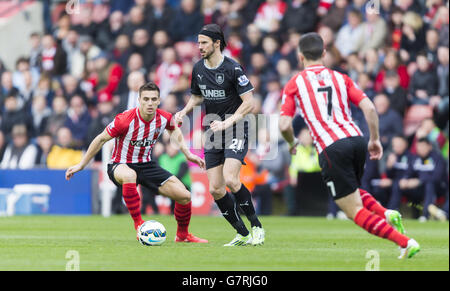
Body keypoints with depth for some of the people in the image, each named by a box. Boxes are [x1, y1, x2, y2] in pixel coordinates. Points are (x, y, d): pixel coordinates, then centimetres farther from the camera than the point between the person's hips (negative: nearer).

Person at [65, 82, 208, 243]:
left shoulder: (164, 118, -9)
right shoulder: (125, 120, -24)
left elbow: (173, 130, 18)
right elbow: (101, 139, -11)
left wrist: (187, 153, 11)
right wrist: (81, 165, -5)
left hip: (146, 165, 5)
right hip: (120, 166, -5)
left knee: (184, 196, -6)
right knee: (129, 175, -44)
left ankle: (182, 235, 21)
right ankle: (138, 224, -33)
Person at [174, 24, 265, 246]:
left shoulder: (233, 68, -14)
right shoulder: (198, 69, 6)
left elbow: (249, 102, -14)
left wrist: (227, 123, -22)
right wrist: (184, 111, 3)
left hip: (235, 130, -7)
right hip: (213, 133, 7)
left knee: (230, 180, -24)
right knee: (215, 189, -1)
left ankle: (256, 227, -7)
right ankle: (243, 234, 13)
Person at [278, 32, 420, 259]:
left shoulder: (294, 84, 8)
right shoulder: (340, 78, 17)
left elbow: (284, 126, 0)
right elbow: (369, 108, 4)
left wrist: (292, 143, 21)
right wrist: (375, 139, 14)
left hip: (331, 148, -5)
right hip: (357, 139, 5)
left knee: (354, 211, -1)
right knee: (352, 191, 32)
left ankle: (406, 242, -16)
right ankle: (387, 214, 4)